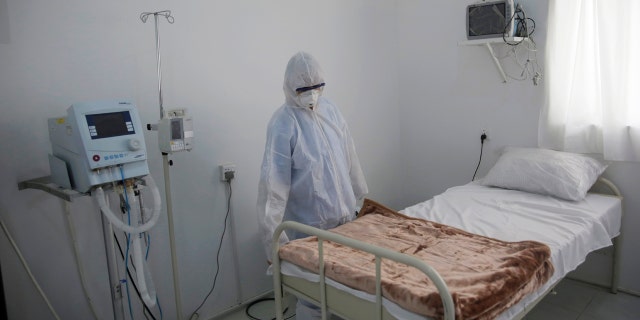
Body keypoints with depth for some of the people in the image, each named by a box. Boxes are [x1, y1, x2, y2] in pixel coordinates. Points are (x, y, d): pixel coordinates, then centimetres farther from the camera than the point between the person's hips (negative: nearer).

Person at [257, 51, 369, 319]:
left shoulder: (330, 110, 3)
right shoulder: (284, 123, -17)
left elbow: (349, 158, 11)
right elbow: (273, 182, -20)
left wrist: (361, 196, 17)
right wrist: (273, 236, -21)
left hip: (343, 215, 6)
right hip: (310, 225, -6)